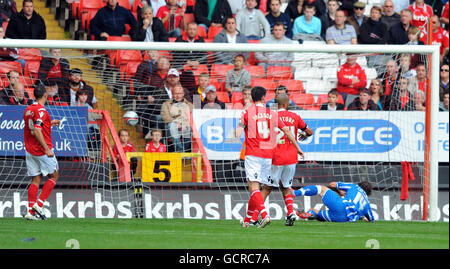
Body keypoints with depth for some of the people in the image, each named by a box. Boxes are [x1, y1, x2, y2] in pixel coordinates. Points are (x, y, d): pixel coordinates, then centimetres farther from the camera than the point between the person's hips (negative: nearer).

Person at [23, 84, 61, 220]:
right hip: (42, 150, -7)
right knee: (53, 176, 8)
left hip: (30, 151, 7)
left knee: (36, 180, 8)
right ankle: (39, 204, -2)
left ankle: (30, 211, 0)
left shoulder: (28, 109, 11)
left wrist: (50, 123, 25)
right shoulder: (41, 110, -16)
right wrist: (47, 149, -25)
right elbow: (37, 131, -25)